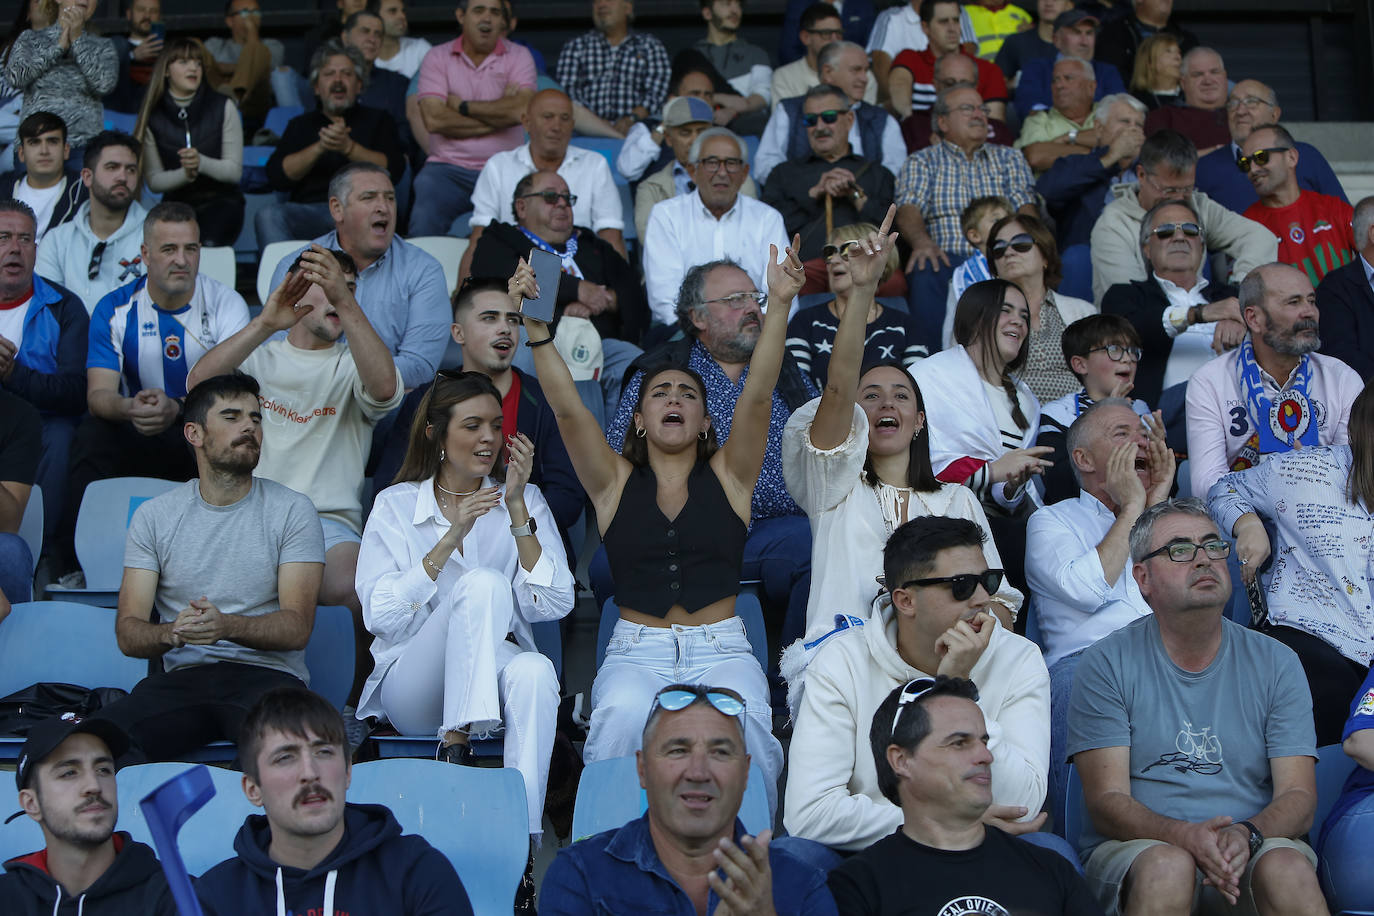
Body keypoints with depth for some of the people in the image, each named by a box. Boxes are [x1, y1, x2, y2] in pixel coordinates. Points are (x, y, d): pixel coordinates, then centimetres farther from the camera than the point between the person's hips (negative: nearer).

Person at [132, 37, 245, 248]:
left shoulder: (223, 107, 0)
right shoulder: (153, 116, 2)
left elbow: (235, 171, -3)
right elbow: (154, 181, 4)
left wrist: (201, 163, -22)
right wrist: (185, 173, -17)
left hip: (220, 201, -1)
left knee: (209, 243, -33)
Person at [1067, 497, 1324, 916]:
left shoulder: (1276, 664, 9)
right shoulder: (1106, 664, 1)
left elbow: (1298, 796, 2)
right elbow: (1107, 802, -6)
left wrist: (1246, 835, -21)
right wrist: (1187, 836, -27)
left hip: (1257, 846, 1)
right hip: (1134, 848, -1)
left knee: (1287, 867, -32)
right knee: (1169, 865, -35)